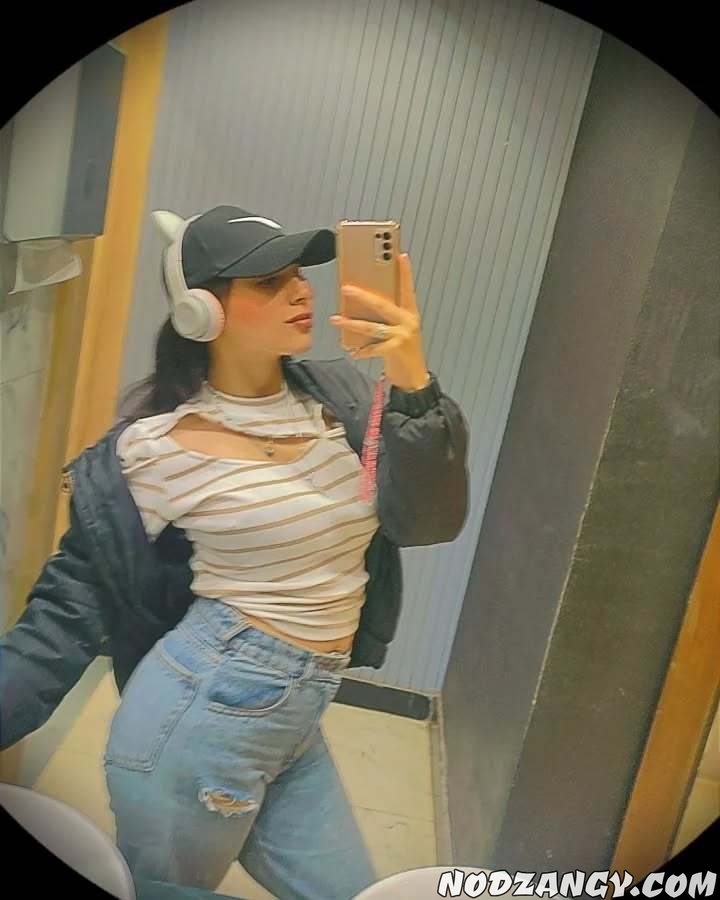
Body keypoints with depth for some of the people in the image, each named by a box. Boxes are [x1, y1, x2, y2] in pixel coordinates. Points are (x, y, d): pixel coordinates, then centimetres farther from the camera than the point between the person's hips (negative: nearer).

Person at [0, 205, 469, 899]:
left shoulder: (341, 397, 0)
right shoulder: (156, 447, -13)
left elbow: (427, 522, -9)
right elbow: (74, 605, -5)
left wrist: (415, 389, -22)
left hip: (297, 724, 6)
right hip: (201, 710, -5)